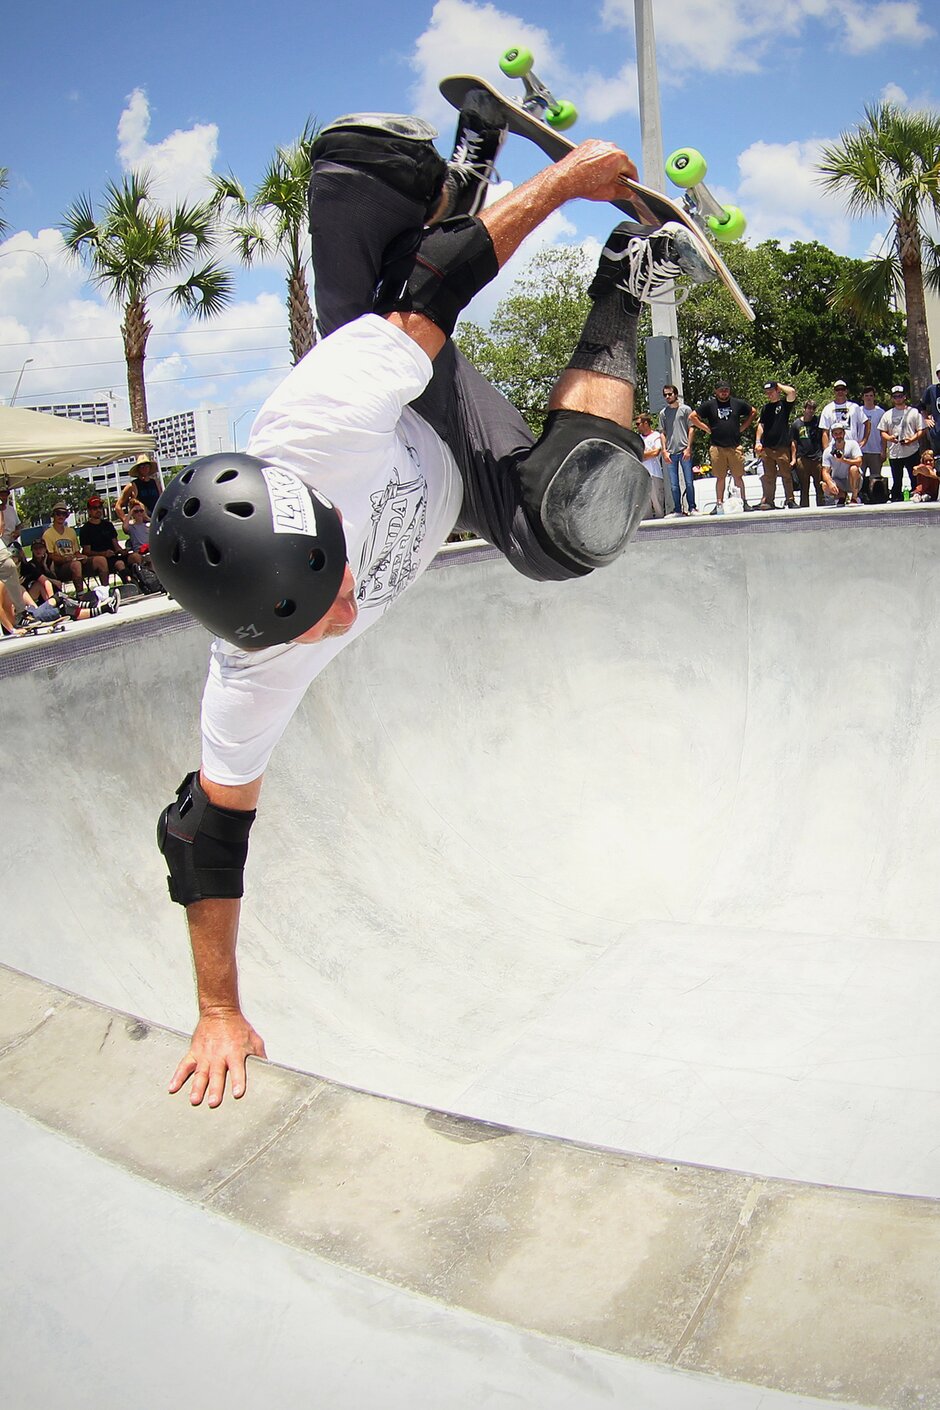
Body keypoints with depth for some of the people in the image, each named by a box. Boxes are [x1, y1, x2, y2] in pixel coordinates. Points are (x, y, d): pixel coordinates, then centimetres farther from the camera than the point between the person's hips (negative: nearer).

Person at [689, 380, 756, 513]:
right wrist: (708, 429, 1)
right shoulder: (709, 405, 4)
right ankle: (719, 504, 9)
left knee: (738, 477, 1)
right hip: (717, 448, -1)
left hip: (735, 447, 1)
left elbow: (753, 412, 22)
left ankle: (744, 502, 8)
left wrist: (743, 427, 11)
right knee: (720, 478, 4)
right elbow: (692, 417, 5)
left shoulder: (737, 403, 8)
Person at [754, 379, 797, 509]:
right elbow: (761, 425, 16)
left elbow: (792, 392, -16)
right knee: (768, 476, 4)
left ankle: (790, 500, 1)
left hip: (782, 446, -4)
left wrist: (779, 385, 0)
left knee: (786, 474, -3)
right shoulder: (765, 407, 16)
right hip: (766, 447, 4)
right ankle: (768, 501, 6)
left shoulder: (784, 403, 3)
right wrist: (757, 442, 4)